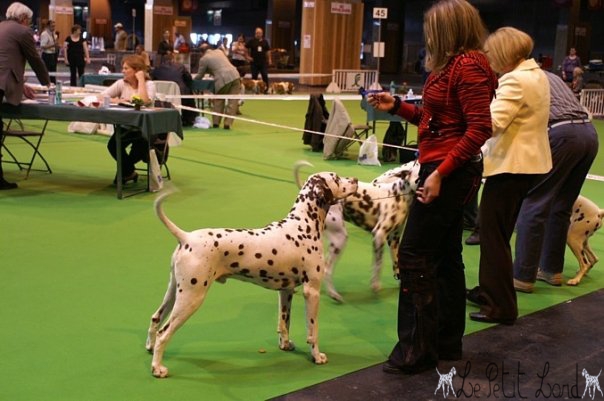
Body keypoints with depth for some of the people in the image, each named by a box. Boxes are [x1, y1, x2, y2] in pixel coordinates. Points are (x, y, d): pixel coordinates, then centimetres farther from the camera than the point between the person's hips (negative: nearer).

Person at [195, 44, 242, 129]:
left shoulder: (203, 59, 7)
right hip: (235, 75, 4)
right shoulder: (219, 51, 25)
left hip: (223, 80, -4)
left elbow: (200, 76, 15)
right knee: (232, 101, 5)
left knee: (218, 100, 17)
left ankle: (216, 122, 18)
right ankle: (228, 123, -1)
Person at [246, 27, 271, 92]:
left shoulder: (265, 41, 7)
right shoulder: (251, 41, -1)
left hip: (263, 62, 1)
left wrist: (269, 59, 8)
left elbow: (268, 51, 13)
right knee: (254, 76, 5)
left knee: (265, 76, -2)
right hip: (254, 62, -1)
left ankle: (266, 89, 5)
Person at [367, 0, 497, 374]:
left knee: (414, 255, -5)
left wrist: (440, 173, -23)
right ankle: (448, 342, 25)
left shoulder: (469, 66, -15)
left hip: (449, 172, -10)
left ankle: (416, 350, 4)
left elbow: (480, 129, -21)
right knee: (446, 256, 15)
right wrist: (396, 105, 13)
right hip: (447, 172, 10)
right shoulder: (453, 65, 14)